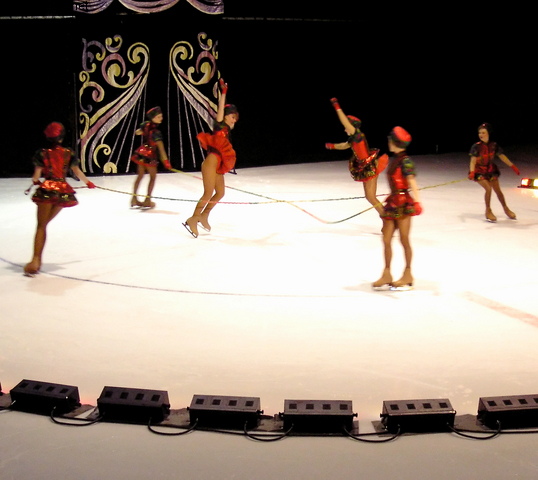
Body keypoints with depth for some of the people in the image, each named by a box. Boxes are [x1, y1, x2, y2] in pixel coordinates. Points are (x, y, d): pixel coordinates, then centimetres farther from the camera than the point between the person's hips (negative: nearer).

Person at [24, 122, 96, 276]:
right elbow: (77, 172, 6)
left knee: (41, 226, 2)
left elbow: (36, 175, -3)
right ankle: (38, 259, 13)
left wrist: (36, 181, 19)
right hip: (63, 192, 3)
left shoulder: (42, 153, -2)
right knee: (44, 223, 15)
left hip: (46, 190, -3)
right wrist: (88, 183, 23)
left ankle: (36, 260, -9)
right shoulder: (69, 153, 4)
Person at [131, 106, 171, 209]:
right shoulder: (156, 132, -24)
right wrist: (166, 161, -28)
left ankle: (134, 198, 23)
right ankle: (147, 200, 11)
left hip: (141, 152, 7)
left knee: (140, 175, 19)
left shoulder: (146, 124, -4)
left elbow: (137, 132, 15)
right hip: (149, 155, -7)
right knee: (153, 176, 10)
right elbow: (160, 147, -28)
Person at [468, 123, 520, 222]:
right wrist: (472, 172, -41)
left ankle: (506, 208, 31)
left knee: (497, 190, 9)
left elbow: (502, 156, 1)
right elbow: (473, 161, -25)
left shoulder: (493, 145, -9)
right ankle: (488, 211, -2)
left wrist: (513, 166, 3)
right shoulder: (476, 146, -20)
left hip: (490, 170, 4)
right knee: (488, 188, -20)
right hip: (479, 171, -4)